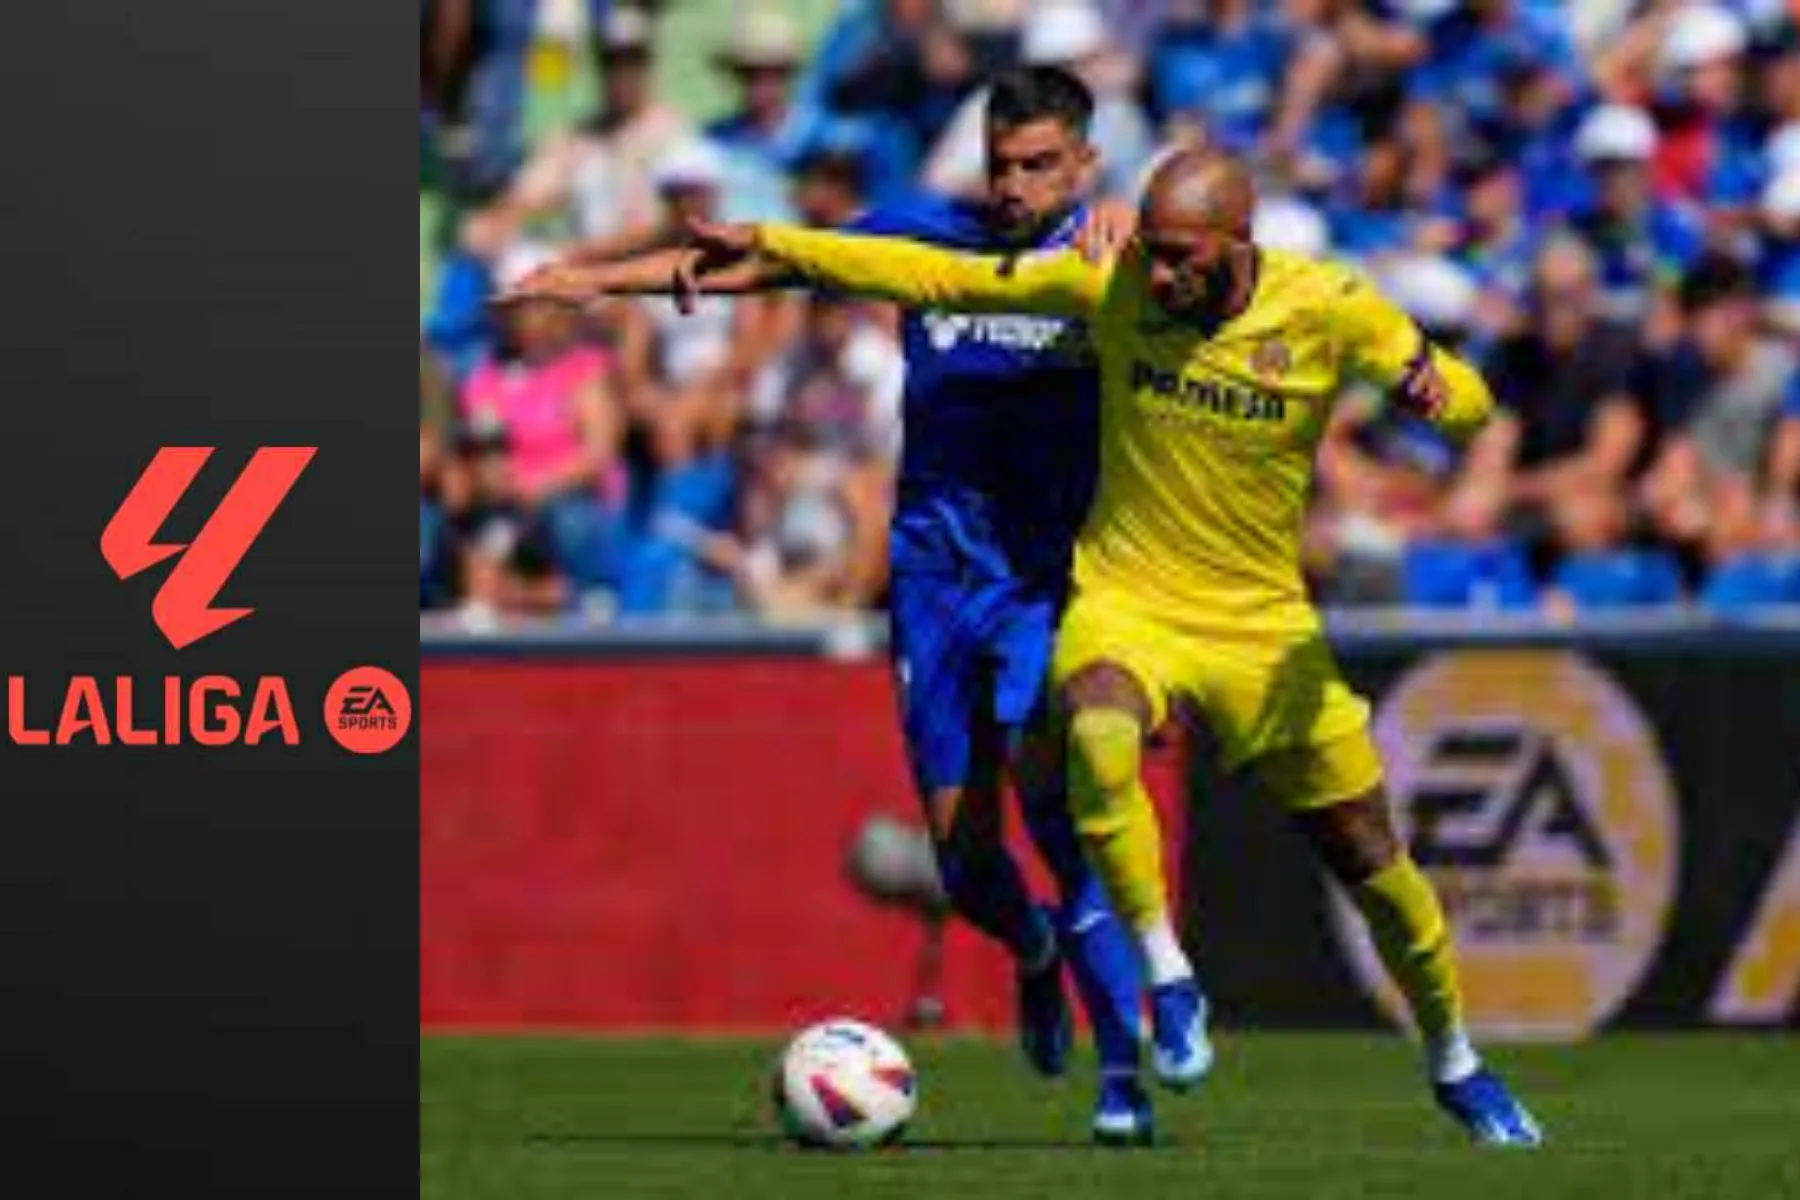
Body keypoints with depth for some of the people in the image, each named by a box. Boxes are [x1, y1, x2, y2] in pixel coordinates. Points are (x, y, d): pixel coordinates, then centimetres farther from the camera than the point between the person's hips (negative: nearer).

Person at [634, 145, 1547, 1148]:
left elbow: (1468, 400, -8)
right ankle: (1168, 978, -19)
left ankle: (1457, 1065, 32)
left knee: (1369, 857, 7)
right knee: (1099, 737, -37)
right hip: (1124, 601, -1)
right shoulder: (1111, 282, -11)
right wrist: (769, 245, -8)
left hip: (1265, 623, 1)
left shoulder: (1327, 307, -13)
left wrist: (1433, 389, -33)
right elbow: (940, 277, -4)